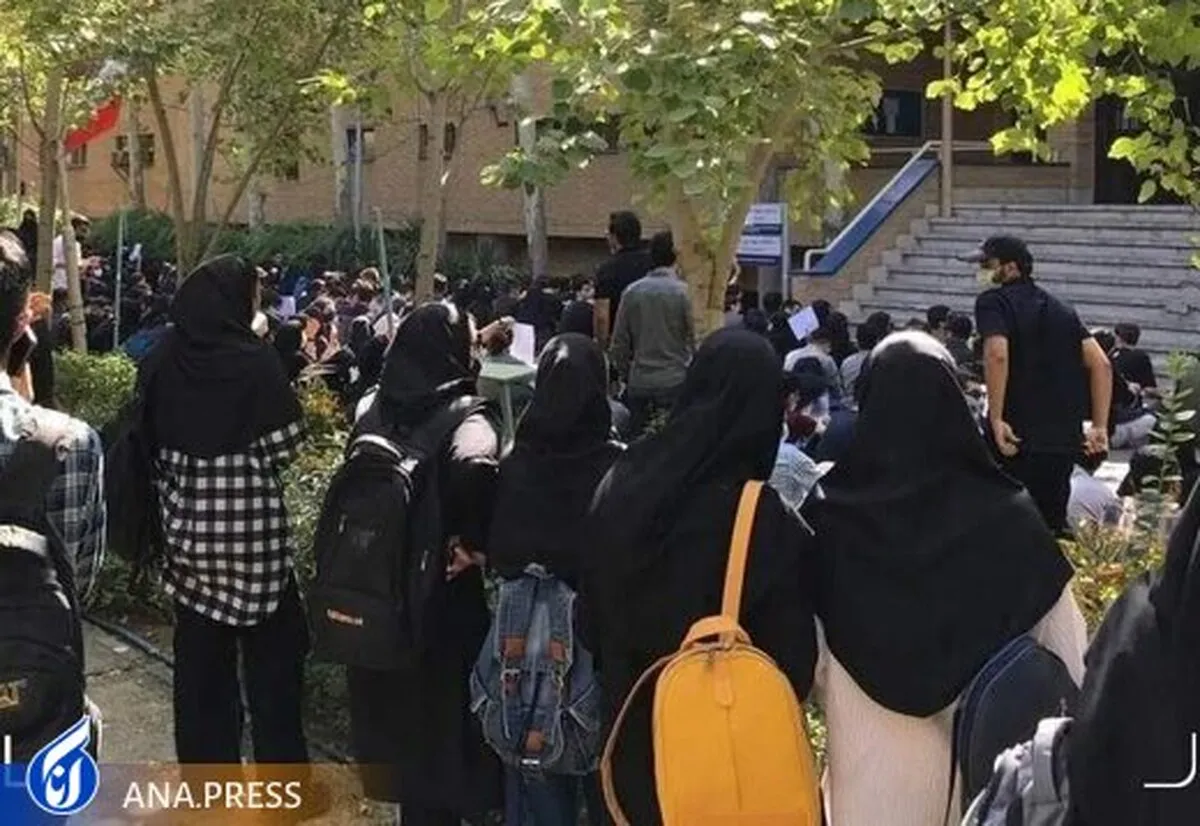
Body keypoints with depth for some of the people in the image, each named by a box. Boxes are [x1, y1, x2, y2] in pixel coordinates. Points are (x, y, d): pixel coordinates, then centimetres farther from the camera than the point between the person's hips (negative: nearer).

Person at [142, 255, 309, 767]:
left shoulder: (163, 359, 0)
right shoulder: (253, 360, -15)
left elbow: (150, 441, 8)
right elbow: (285, 445, -11)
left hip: (188, 528, 5)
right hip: (252, 529, -5)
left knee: (200, 656, 13)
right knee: (270, 657, 8)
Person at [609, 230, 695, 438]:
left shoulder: (632, 292, 4)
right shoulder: (683, 292, -7)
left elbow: (619, 342, 7)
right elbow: (695, 341, -7)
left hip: (639, 384, 4)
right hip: (674, 382, -4)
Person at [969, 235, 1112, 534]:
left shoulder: (993, 302, -2)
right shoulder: (1061, 310, 17)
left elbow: (997, 355, -21)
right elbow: (1101, 364, 9)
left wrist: (996, 419, -20)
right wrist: (1100, 426, 8)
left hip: (1015, 437, -6)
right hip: (1064, 438, 6)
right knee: (1054, 524, 15)